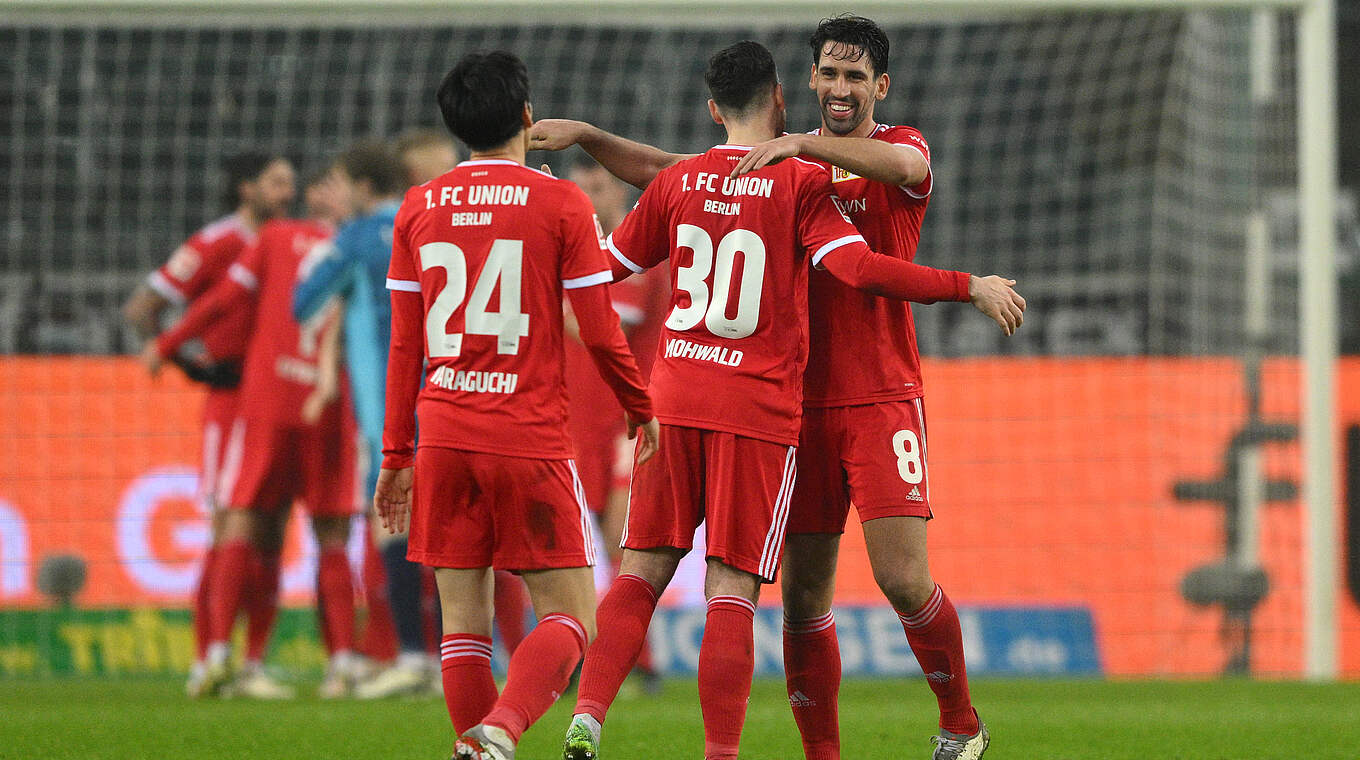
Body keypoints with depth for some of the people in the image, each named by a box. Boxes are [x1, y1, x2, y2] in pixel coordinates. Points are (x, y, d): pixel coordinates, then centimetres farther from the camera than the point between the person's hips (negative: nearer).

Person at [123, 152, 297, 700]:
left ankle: (253, 668, 8)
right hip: (233, 403, -6)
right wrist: (189, 362, -13)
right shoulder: (217, 244, -6)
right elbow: (140, 309, -7)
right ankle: (207, 663, -3)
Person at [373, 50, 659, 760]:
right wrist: (640, 410, 15)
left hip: (444, 437, 3)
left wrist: (397, 455, 15)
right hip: (531, 437, -3)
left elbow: (404, 347, 9)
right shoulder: (560, 203, -3)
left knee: (463, 619, 9)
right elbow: (600, 332, -2)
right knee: (569, 616, 1)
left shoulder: (418, 209, 7)